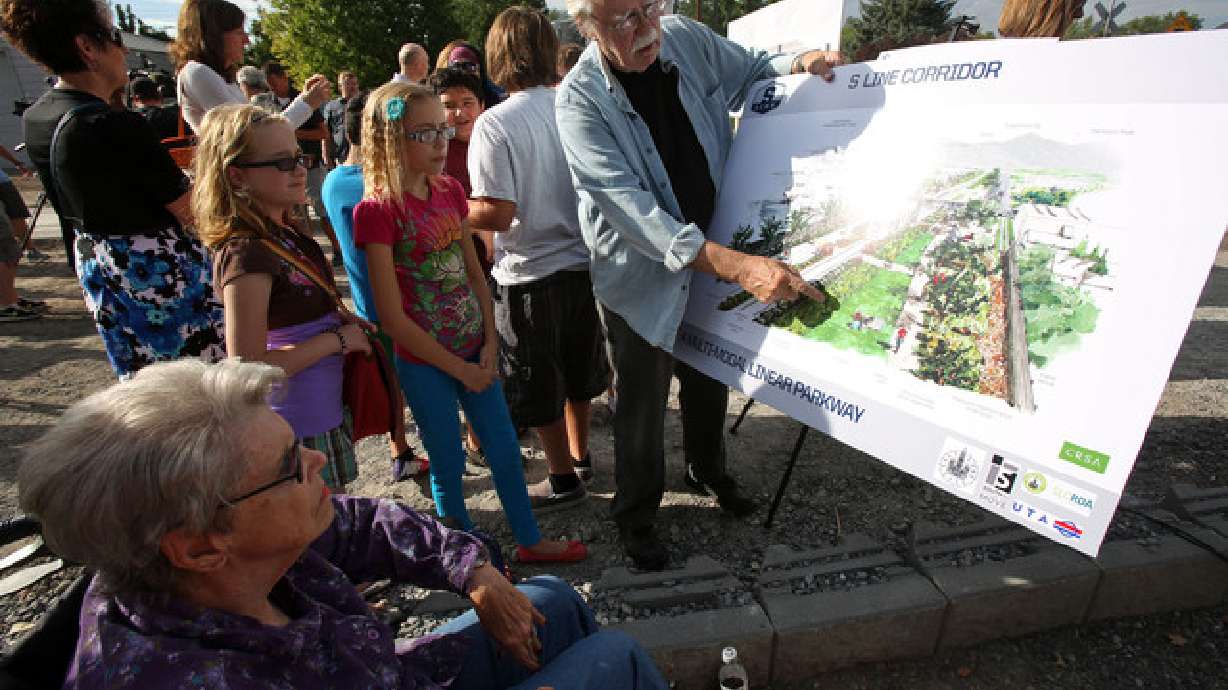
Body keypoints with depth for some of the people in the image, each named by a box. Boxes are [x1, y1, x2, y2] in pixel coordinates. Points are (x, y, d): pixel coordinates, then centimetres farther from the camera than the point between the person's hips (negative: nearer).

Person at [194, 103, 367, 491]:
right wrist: (338, 338, -19)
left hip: (324, 408, 9)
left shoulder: (287, 233, 3)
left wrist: (346, 323, -1)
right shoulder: (246, 254, -23)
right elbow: (248, 367, -25)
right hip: (301, 425, -9)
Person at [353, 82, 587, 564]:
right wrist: (457, 368, -11)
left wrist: (489, 344, -3)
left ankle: (529, 540, 37)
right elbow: (392, 317, -16)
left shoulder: (449, 191, 3)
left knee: (505, 450, 16)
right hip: (425, 363, -6)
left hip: (474, 350, 6)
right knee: (449, 466, 11)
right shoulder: (377, 209, -16)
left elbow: (474, 273, 7)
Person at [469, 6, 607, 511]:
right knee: (577, 370, 23)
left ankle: (564, 480, 27)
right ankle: (579, 454, 42)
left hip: (530, 276, -5)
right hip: (583, 263, 6)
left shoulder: (495, 123, -17)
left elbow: (497, 213, -23)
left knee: (538, 389, 12)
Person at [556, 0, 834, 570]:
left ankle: (707, 472, 52)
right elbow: (629, 208, -32)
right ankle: (635, 519, 34)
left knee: (708, 380, 23)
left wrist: (799, 63, -9)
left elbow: (749, 70, 14)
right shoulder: (580, 101, -22)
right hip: (641, 273, -5)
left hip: (712, 254, 6)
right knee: (642, 405, 7)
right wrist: (735, 265, -41)